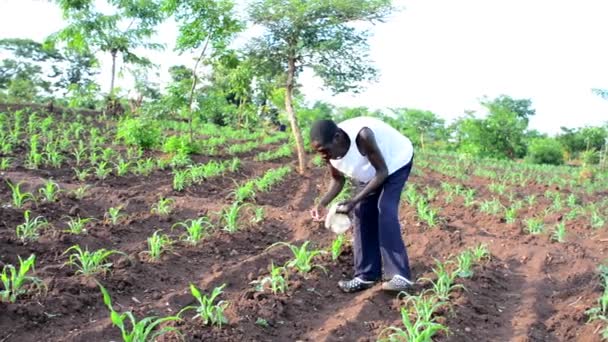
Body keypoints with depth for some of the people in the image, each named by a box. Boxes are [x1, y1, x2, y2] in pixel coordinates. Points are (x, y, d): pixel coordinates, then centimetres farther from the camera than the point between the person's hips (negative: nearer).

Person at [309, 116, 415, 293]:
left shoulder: (362, 136, -42)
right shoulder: (330, 153, -23)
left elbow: (382, 172, -32)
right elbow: (338, 180, -5)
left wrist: (354, 201, -38)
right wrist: (322, 203, -22)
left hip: (395, 162, -6)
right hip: (368, 170, 6)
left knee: (385, 210, -21)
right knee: (362, 214, 0)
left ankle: (400, 275, -19)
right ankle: (366, 276, 8)